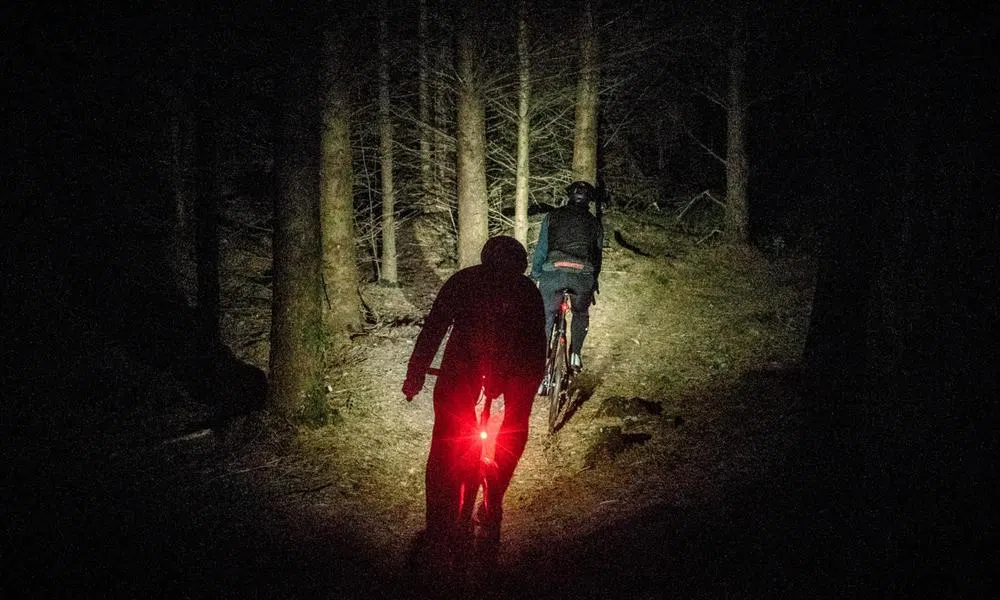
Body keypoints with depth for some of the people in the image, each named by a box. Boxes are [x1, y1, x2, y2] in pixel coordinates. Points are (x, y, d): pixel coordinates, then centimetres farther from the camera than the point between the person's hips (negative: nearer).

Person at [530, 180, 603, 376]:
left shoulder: (553, 216, 15)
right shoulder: (594, 222, 19)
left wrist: (534, 277, 19)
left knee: (545, 319, 5)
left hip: (553, 272, -1)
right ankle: (575, 355, 21)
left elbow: (541, 249, 13)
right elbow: (597, 255, 22)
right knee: (581, 314, 29)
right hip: (583, 275, 1)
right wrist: (593, 282, 33)